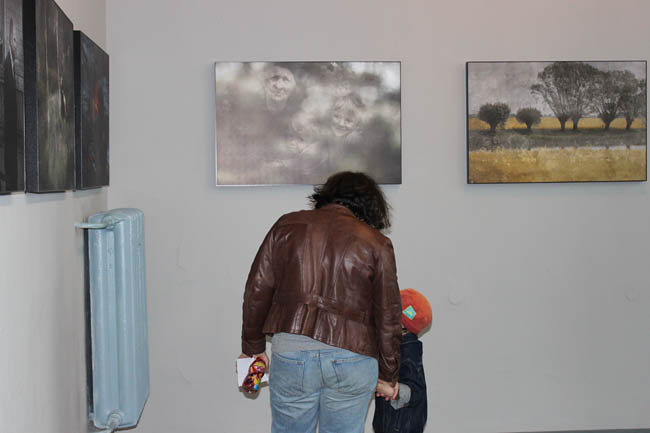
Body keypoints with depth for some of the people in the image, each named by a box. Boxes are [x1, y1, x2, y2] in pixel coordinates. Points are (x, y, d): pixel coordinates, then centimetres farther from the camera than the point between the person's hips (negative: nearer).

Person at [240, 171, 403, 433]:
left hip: (290, 352, 1)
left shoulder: (287, 226, 7)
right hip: (351, 355, -1)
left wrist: (253, 347, 16)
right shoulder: (376, 244, 2)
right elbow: (388, 316, 2)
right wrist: (387, 374, 14)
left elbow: (257, 291, 6)